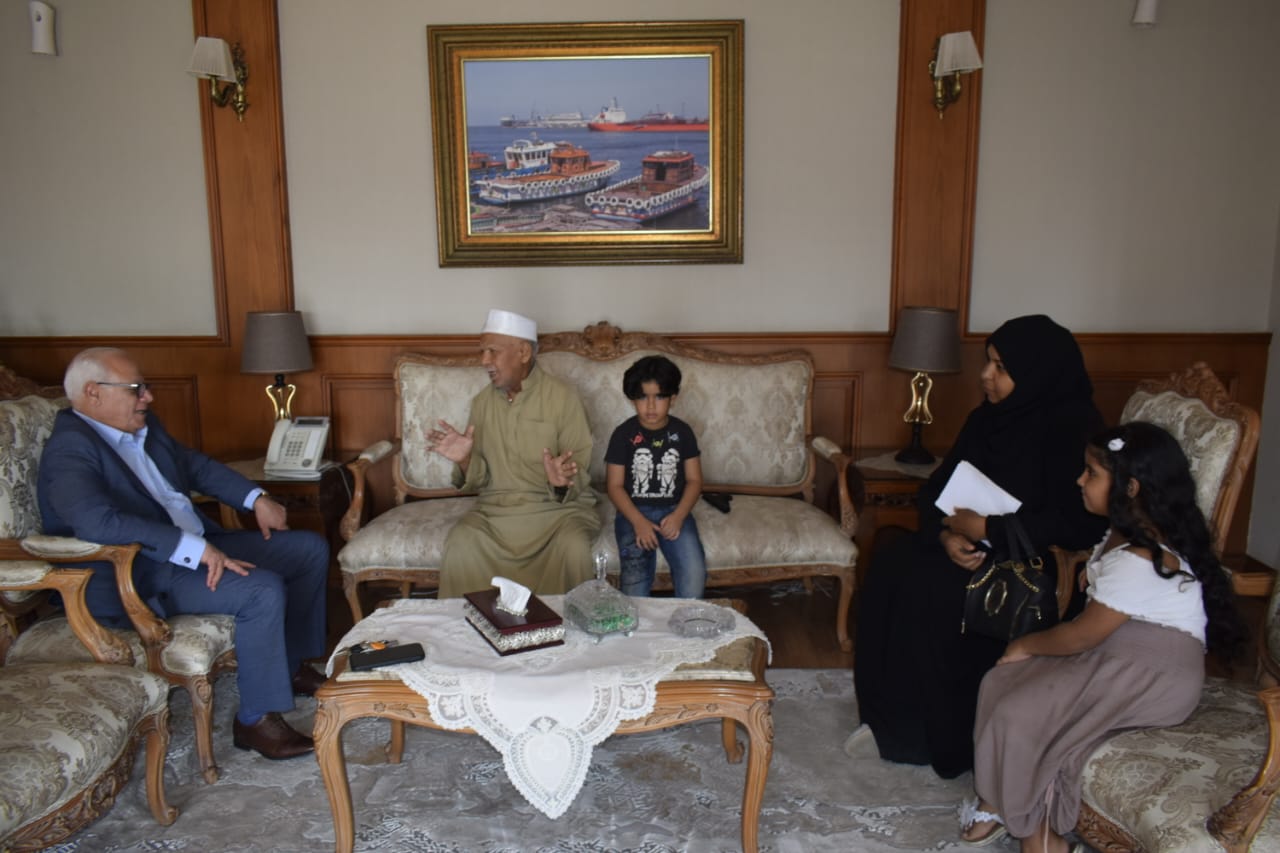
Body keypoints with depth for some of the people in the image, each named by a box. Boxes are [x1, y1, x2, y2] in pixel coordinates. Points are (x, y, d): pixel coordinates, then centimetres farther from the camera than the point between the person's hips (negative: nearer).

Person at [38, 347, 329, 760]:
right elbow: (96, 521, -35)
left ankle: (291, 665, 19)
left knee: (311, 549, 6)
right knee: (263, 590, -30)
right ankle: (255, 719, -13)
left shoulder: (143, 425, 10)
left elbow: (197, 465, 23)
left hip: (198, 547, 10)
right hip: (138, 578, -10)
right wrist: (197, 549, -37)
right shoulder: (70, 449, -18)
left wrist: (256, 498, 8)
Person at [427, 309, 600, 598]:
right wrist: (465, 460, -14)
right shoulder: (482, 402, 5)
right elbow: (480, 479, 8)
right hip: (496, 507, 3)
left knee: (574, 547, -32)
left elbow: (579, 475, -8)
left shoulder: (563, 398, -8)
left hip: (558, 505, -3)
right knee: (459, 544, -26)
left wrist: (562, 482, -31)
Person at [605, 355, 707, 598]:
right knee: (636, 577, -26)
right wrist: (638, 522, -15)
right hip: (633, 512, -1)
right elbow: (614, 485, -2)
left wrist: (678, 516, -11)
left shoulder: (682, 432, 4)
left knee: (694, 575, -21)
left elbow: (694, 480, 5)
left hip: (674, 511, 2)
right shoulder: (623, 434, -2)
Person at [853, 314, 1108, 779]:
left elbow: (1080, 525, -23)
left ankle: (935, 739, -6)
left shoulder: (1073, 430, -15)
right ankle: (888, 718, -6)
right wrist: (947, 533, -15)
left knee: (928, 589, -27)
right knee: (890, 565, -18)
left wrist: (989, 528, -25)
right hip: (972, 546, 7)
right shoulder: (989, 417, 7)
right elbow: (938, 488, 6)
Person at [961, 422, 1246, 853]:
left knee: (1019, 715, -20)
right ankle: (1002, 800, 4)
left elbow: (1082, 636, -19)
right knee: (1000, 682, -5)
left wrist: (1027, 645, -4)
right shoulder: (1129, 531, 3)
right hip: (1117, 647, 10)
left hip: (1154, 676, -10)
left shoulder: (1138, 562, -27)